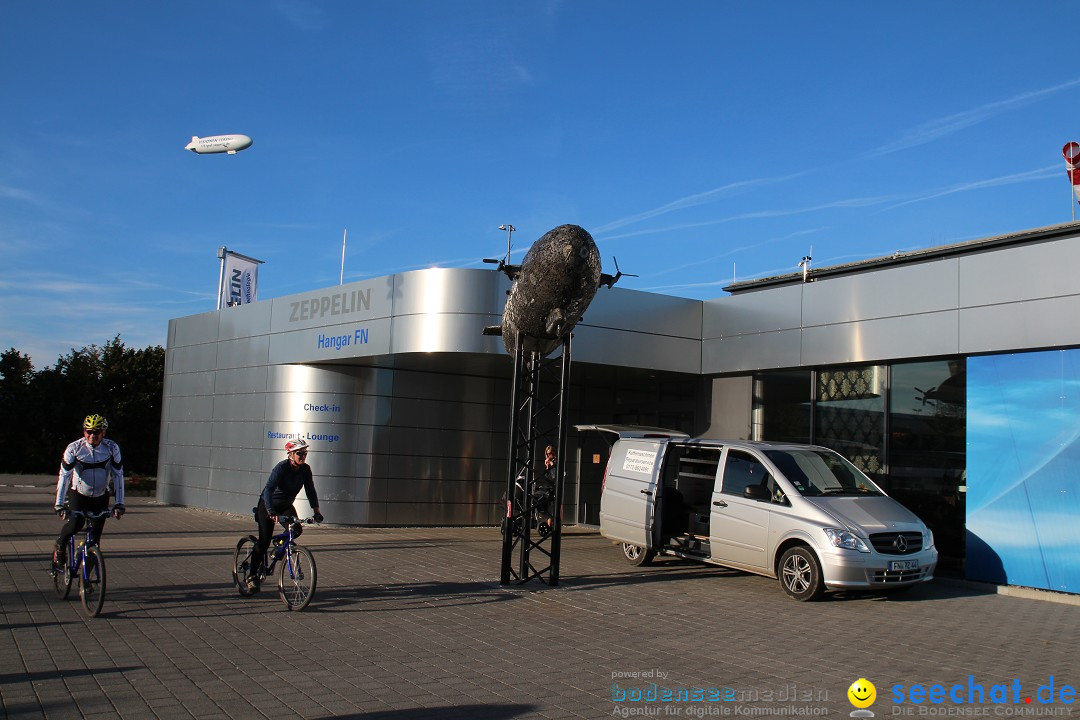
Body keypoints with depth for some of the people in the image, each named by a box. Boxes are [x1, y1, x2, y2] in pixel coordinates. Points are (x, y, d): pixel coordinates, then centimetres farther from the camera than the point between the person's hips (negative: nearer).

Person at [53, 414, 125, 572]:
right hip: (78, 494, -1)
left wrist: (119, 504, -18)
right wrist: (59, 504, -24)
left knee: (96, 534, -5)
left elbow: (118, 475, -13)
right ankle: (59, 547, 6)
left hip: (101, 497, 1)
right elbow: (64, 476, -18)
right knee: (75, 525, -23)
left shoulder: (112, 448, -15)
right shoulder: (74, 448, -18)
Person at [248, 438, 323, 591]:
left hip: (286, 505, 5)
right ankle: (252, 576, 4)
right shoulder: (281, 467, -26)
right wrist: (271, 512, -47)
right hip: (268, 506, -5)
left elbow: (310, 491, -3)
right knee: (264, 541, -9)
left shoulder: (305, 469, -9)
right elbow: (268, 490, -35)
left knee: (296, 529, -21)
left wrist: (316, 511, -13)